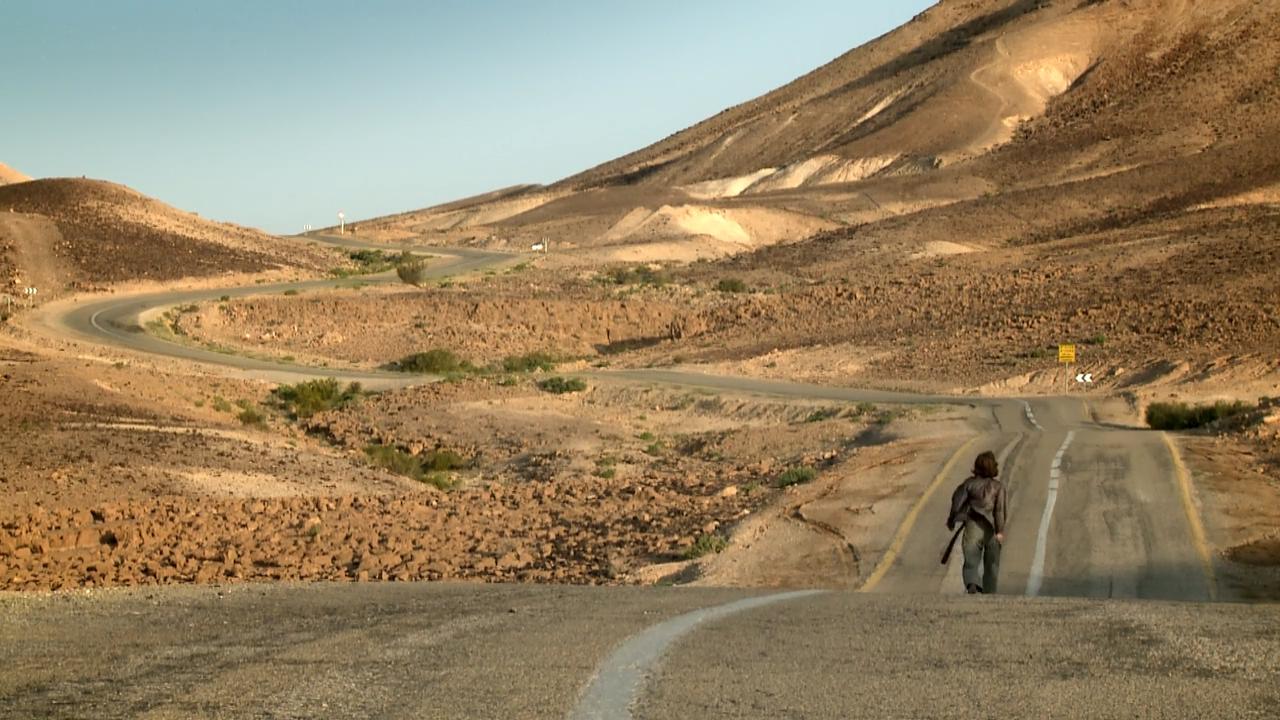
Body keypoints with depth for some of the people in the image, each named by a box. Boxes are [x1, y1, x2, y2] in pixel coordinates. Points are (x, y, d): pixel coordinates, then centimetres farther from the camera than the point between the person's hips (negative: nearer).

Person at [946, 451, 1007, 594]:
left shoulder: (970, 483, 3)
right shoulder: (998, 486, 0)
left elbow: (957, 500, 1)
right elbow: (1000, 509, -11)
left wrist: (951, 519, 15)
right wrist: (1000, 531, -16)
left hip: (973, 526, 0)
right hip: (991, 528, 0)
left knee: (971, 562, -1)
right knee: (991, 564, 16)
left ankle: (972, 585, -30)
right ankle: (989, 594, 21)